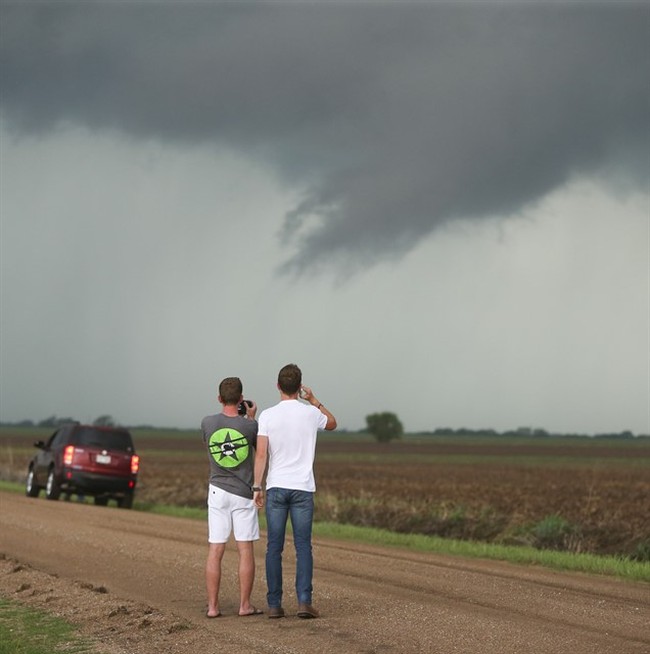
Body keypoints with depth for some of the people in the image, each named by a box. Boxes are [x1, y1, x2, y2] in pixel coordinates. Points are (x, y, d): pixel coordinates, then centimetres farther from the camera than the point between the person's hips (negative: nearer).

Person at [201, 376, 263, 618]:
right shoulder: (250, 425, -10)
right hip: (243, 493, -2)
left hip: (217, 491, 2)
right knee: (245, 550, 4)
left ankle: (213, 606, 3)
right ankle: (245, 605, 6)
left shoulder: (207, 423, -4)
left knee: (215, 551, 3)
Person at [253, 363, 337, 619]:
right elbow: (332, 423, 23)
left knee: (274, 548, 4)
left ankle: (274, 604, 3)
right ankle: (304, 601, -7)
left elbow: (261, 454, -9)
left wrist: (257, 487, -4)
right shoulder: (311, 413, -1)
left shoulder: (267, 416, -4)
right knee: (303, 547, 2)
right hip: (303, 488, 0)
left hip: (276, 488, 0)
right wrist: (314, 400, 24)